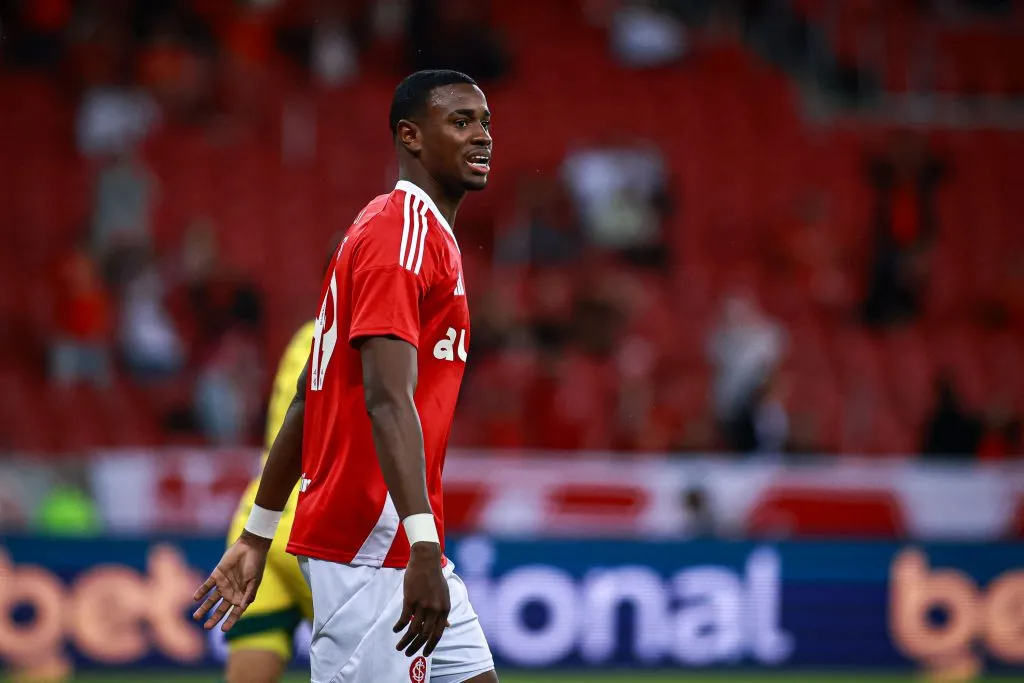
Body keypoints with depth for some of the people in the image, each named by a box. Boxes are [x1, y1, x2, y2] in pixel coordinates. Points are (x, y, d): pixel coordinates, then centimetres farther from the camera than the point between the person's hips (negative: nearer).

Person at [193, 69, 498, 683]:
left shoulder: (421, 234, 19)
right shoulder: (404, 231, -12)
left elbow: (306, 400, 21)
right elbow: (388, 400, -25)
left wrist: (257, 537, 21)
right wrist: (423, 546, -33)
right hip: (373, 544, -10)